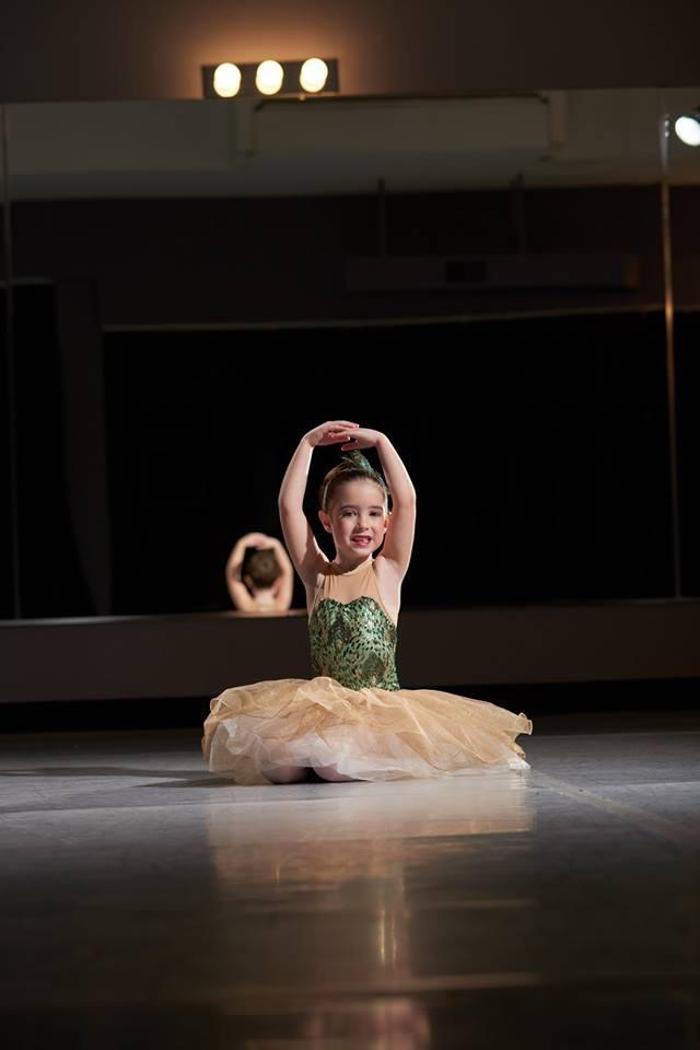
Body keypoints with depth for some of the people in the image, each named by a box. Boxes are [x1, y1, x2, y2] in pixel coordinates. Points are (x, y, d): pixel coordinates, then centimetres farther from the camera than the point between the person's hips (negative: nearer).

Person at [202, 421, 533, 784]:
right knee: (276, 765, -28)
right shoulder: (317, 575, 9)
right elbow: (288, 505, 1)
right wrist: (308, 443, 5)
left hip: (382, 708, -1)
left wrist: (380, 441, 3)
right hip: (323, 709, 1)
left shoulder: (387, 572, 6)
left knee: (336, 767, -32)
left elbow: (406, 501, -3)